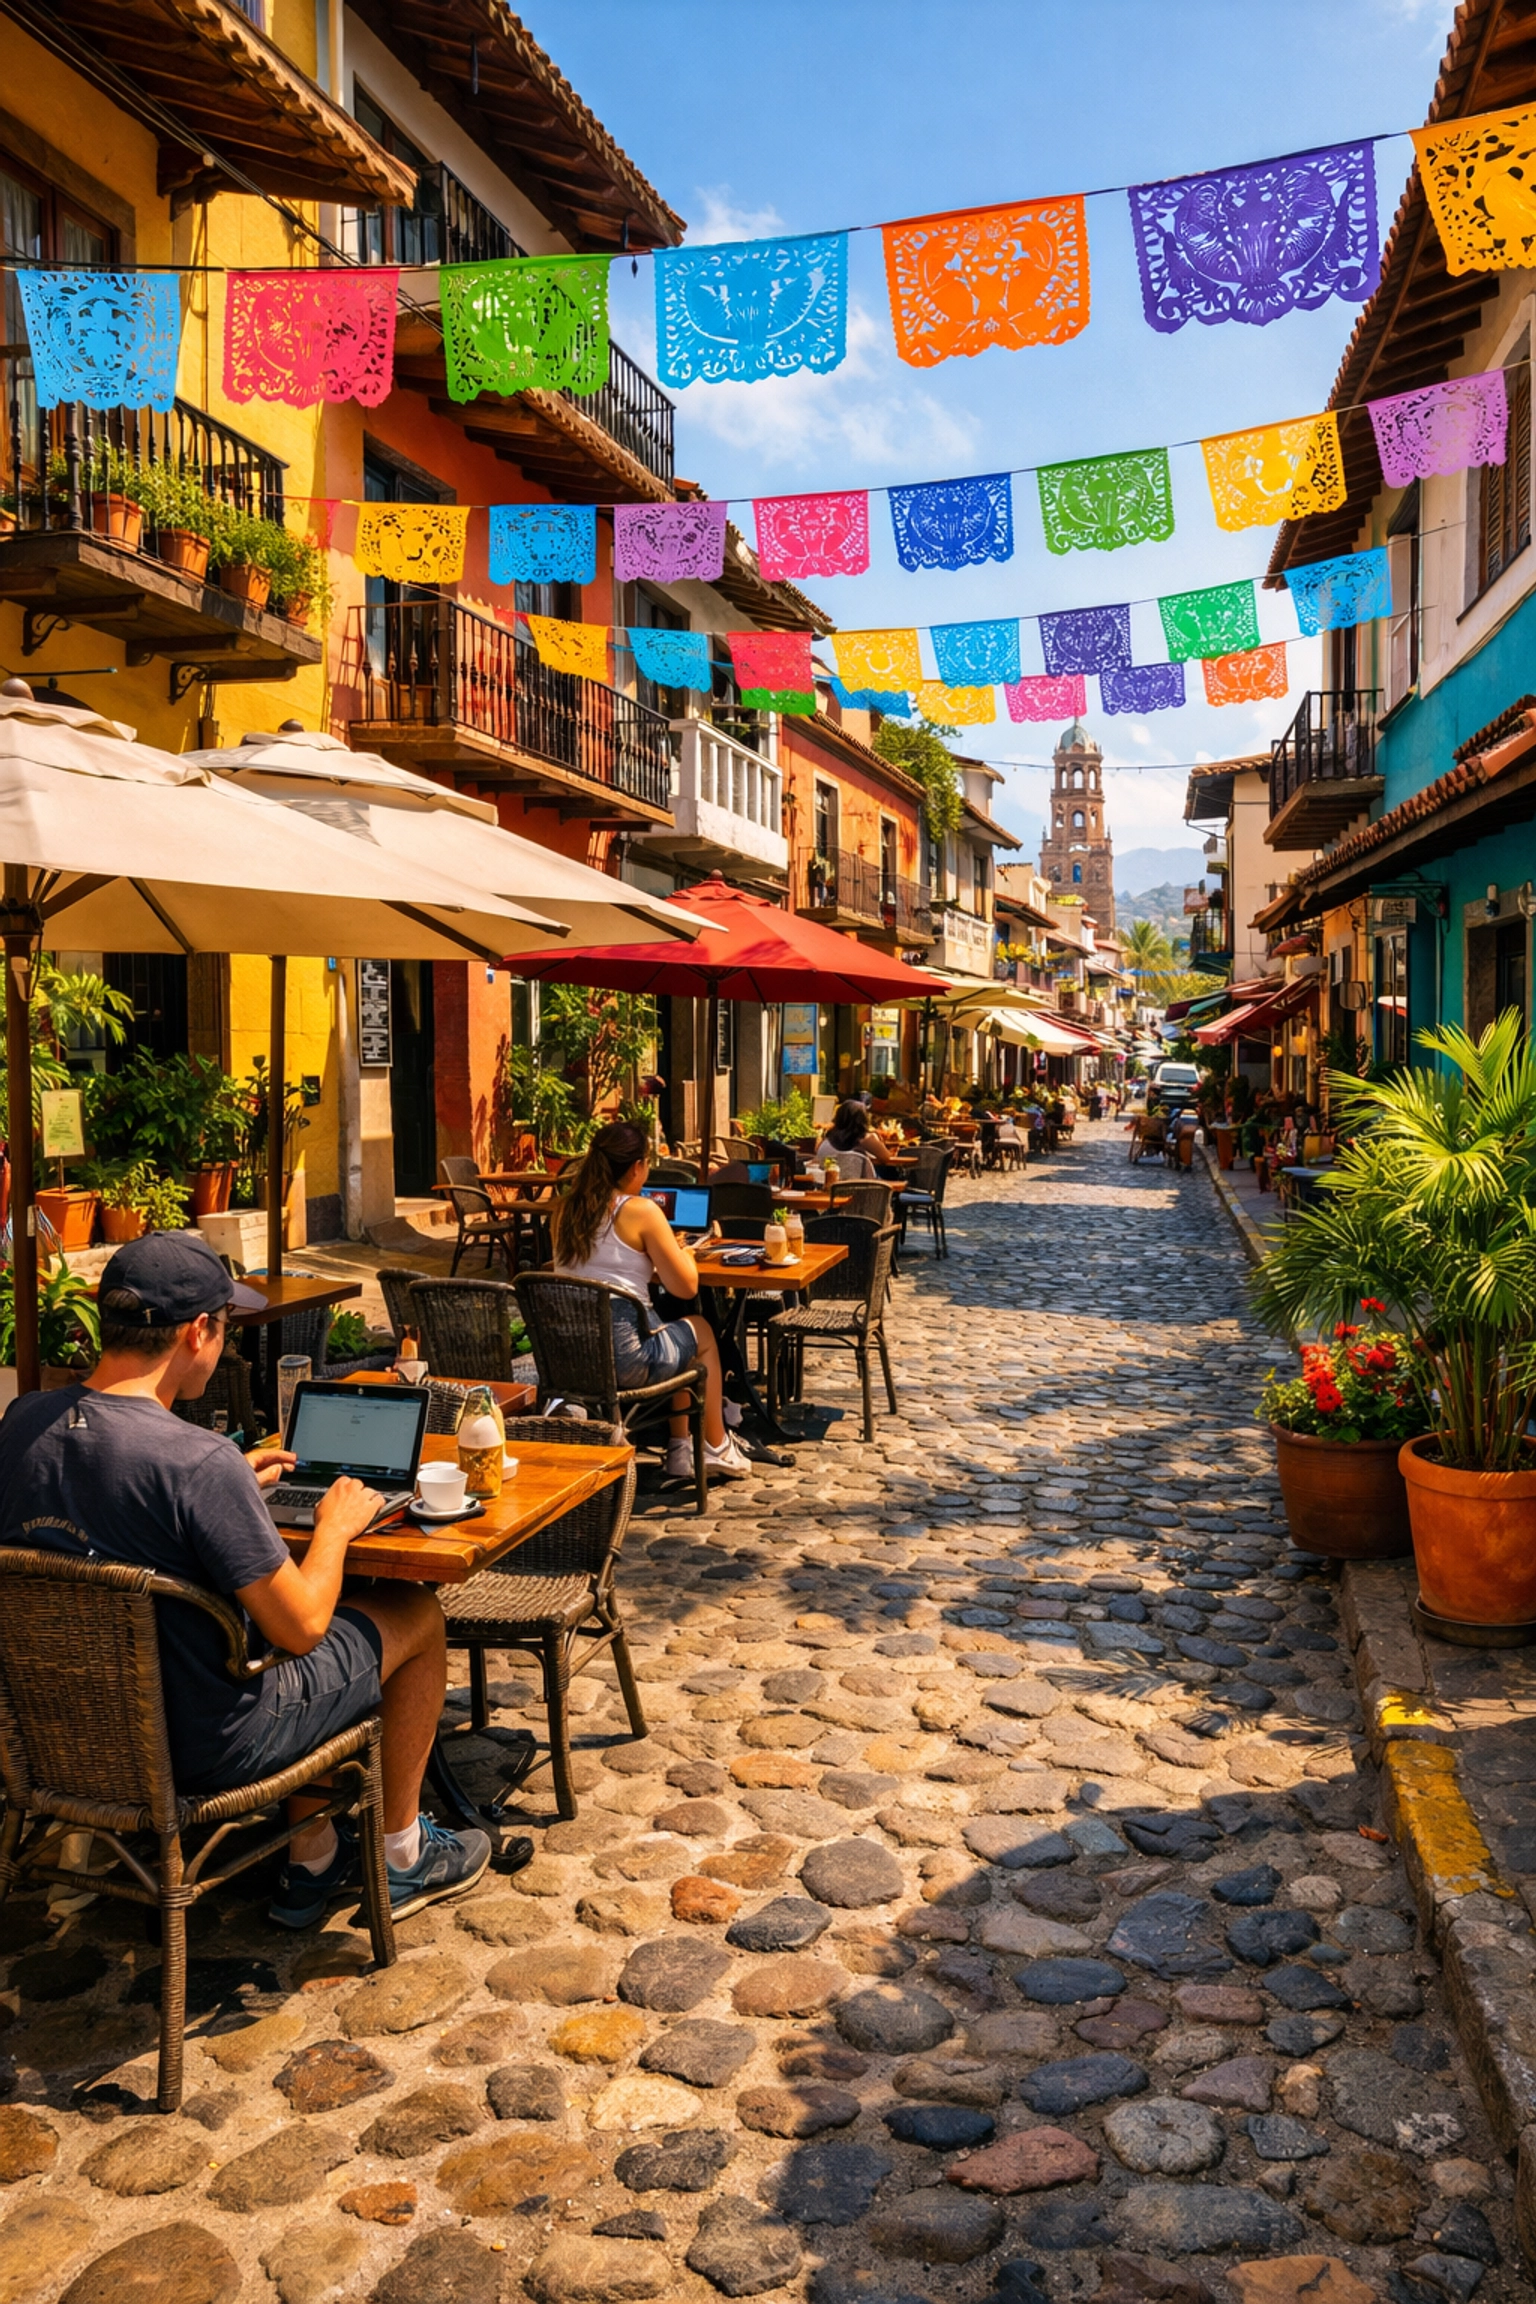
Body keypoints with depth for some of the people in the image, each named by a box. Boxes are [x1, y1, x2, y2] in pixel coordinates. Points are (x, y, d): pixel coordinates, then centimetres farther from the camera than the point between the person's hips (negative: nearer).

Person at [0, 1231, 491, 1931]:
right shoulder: (197, 1461, -31)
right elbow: (301, 1628, -23)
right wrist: (335, 1526, -5)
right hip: (201, 1745, -7)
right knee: (415, 1613, 11)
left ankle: (313, 1862, 35)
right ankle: (402, 1858, 29)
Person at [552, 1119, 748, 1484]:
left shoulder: (565, 1211, 6)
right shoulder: (641, 1211, -12)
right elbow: (686, 1287, -8)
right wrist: (681, 1252, 11)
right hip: (624, 1357, -6)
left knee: (674, 1336, 33)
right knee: (701, 1331, 26)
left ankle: (680, 1453, 36)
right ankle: (716, 1448, 33)